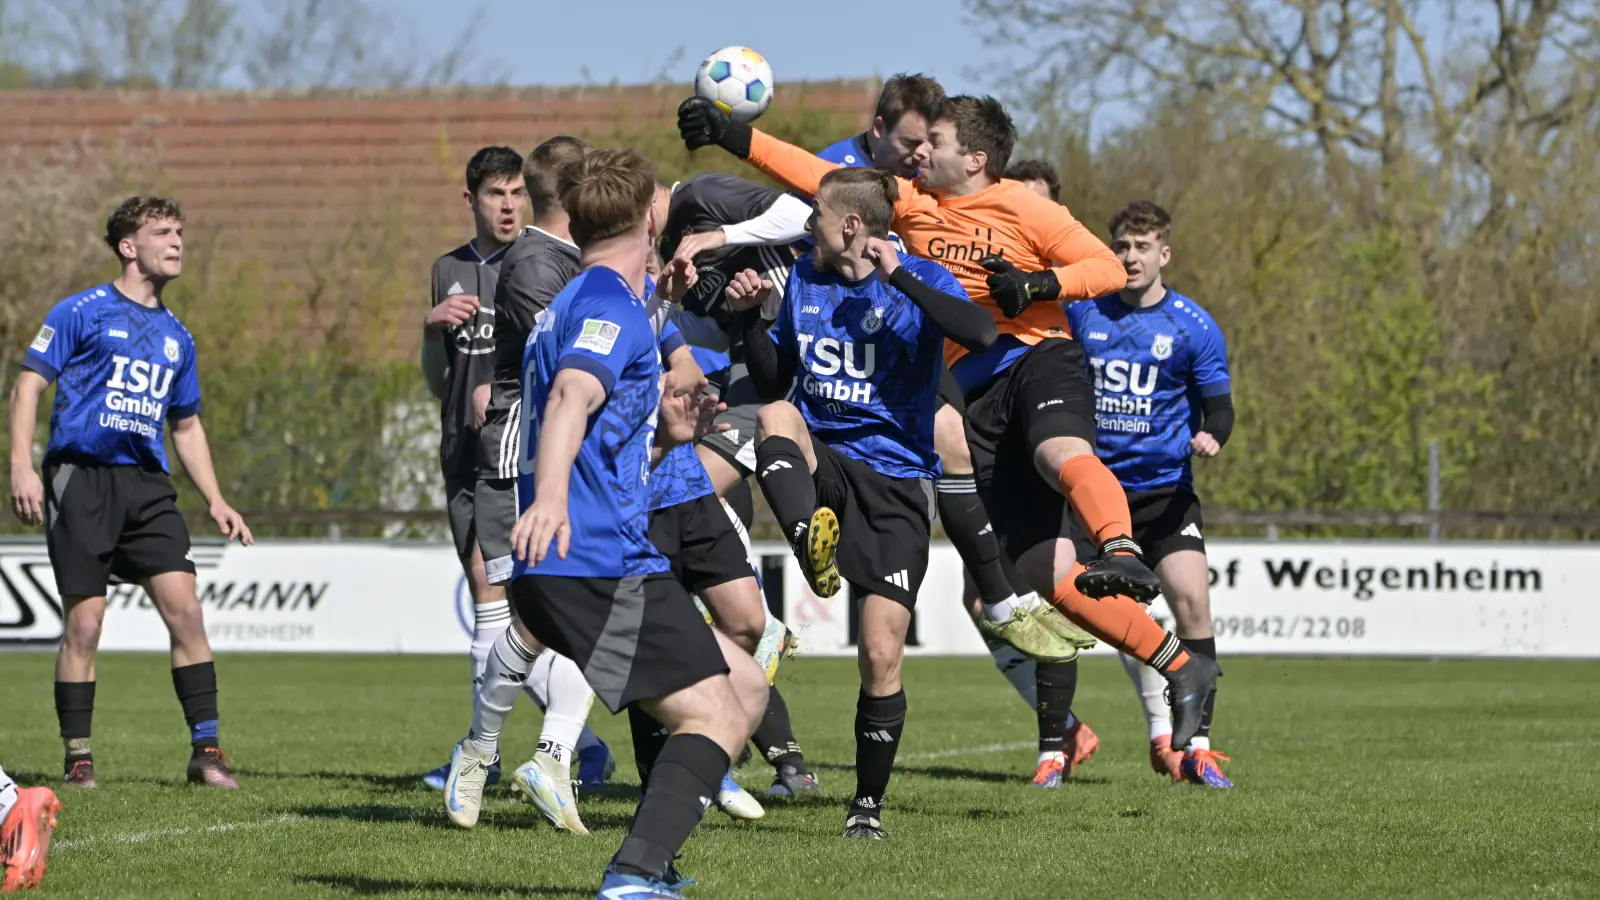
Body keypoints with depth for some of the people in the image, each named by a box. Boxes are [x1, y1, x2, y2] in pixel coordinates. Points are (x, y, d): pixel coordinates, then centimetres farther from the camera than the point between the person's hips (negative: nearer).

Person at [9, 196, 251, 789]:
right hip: (81, 478, -5)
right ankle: (77, 757, 6)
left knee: (184, 608, -8)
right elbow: (28, 384, -2)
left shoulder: (176, 337, 18)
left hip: (147, 485, 5)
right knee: (84, 623, -5)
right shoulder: (83, 312, 1)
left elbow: (187, 427, 26)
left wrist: (216, 501, 17)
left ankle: (206, 750, -4)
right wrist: (22, 467, -13)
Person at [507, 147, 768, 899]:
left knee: (744, 686, 15)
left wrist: (664, 437, 17)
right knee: (716, 716, -13)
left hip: (568, 565, 10)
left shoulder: (567, 307, 25)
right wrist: (552, 495, -44)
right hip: (601, 565, -10)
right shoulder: (613, 307, -7)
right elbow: (572, 398, -28)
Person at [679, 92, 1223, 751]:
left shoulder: (1023, 209, 0)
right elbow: (819, 177, 14)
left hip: (1039, 358, -4)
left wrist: (1039, 285, -17)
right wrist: (731, 136, 9)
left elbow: (1109, 269, -1)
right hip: (973, 396, 4)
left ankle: (1123, 556, -65)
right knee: (1047, 577, -8)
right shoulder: (912, 203, 15)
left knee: (1060, 453, -42)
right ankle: (1181, 668, -3)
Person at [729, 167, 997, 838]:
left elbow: (981, 333, -25)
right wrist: (750, 317, 2)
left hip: (896, 482, -3)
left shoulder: (918, 281, -4)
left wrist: (898, 277, -23)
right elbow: (773, 382, 18)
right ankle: (813, 542, -54)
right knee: (776, 419, -34)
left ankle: (868, 803, 10)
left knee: (881, 656, -6)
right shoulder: (805, 280, 11)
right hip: (822, 462, 3)